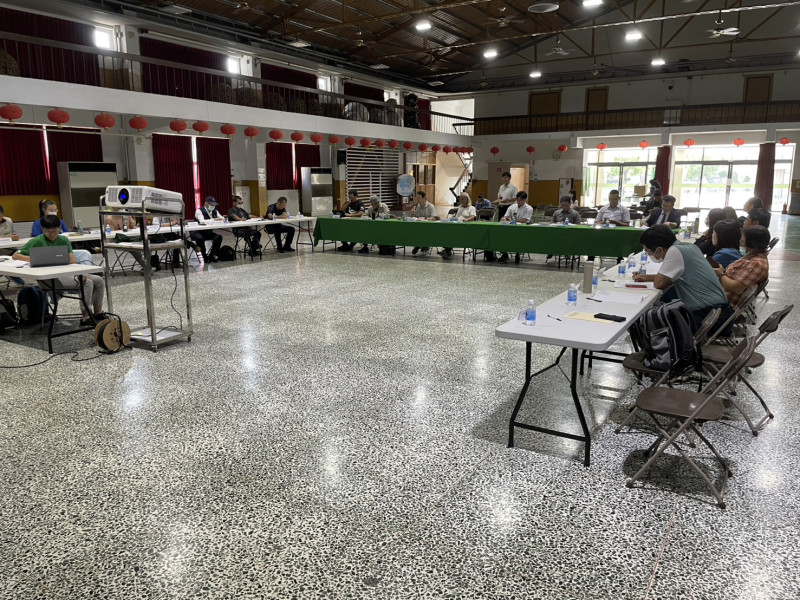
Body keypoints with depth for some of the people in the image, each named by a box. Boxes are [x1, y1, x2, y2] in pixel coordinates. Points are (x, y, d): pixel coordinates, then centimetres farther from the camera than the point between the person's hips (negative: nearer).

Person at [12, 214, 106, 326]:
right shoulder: (37, 241, -1)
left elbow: (72, 260, 2)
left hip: (67, 272, 6)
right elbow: (16, 256, -3)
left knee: (99, 280, -6)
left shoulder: (63, 240, 12)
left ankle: (97, 313, 7)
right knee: (87, 283, -26)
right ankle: (86, 317, -21)